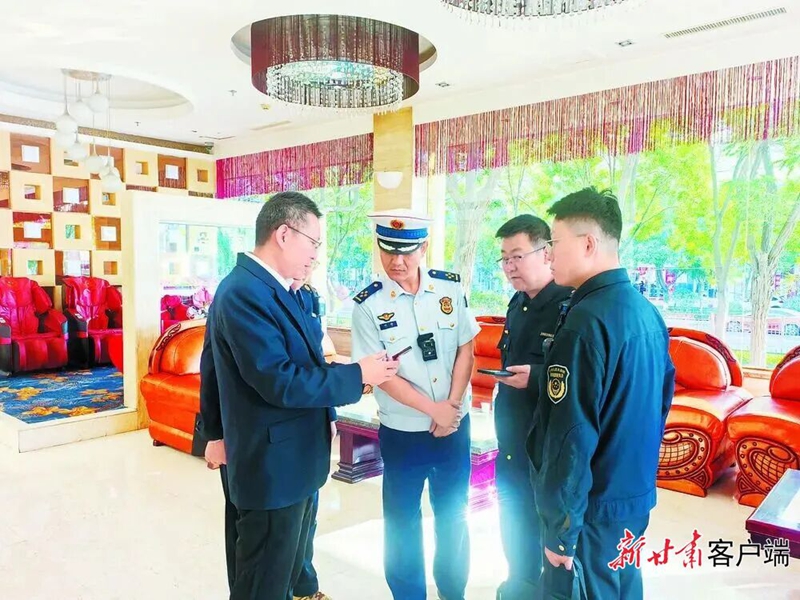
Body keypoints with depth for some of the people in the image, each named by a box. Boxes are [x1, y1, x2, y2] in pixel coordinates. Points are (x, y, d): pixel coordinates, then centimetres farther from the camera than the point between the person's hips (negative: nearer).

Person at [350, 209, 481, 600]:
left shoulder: (450, 288, -4)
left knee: (453, 515, 19)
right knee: (402, 521, 13)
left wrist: (451, 407, -11)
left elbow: (465, 350, -1)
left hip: (455, 425, 3)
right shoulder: (369, 305, -12)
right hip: (402, 432, -2)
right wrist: (433, 410, -14)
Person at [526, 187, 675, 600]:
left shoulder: (585, 322, -24)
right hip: (636, 493, 8)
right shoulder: (648, 312, 3)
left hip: (592, 504, -8)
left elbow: (571, 435, -25)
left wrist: (559, 527, -17)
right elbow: (663, 396, 13)